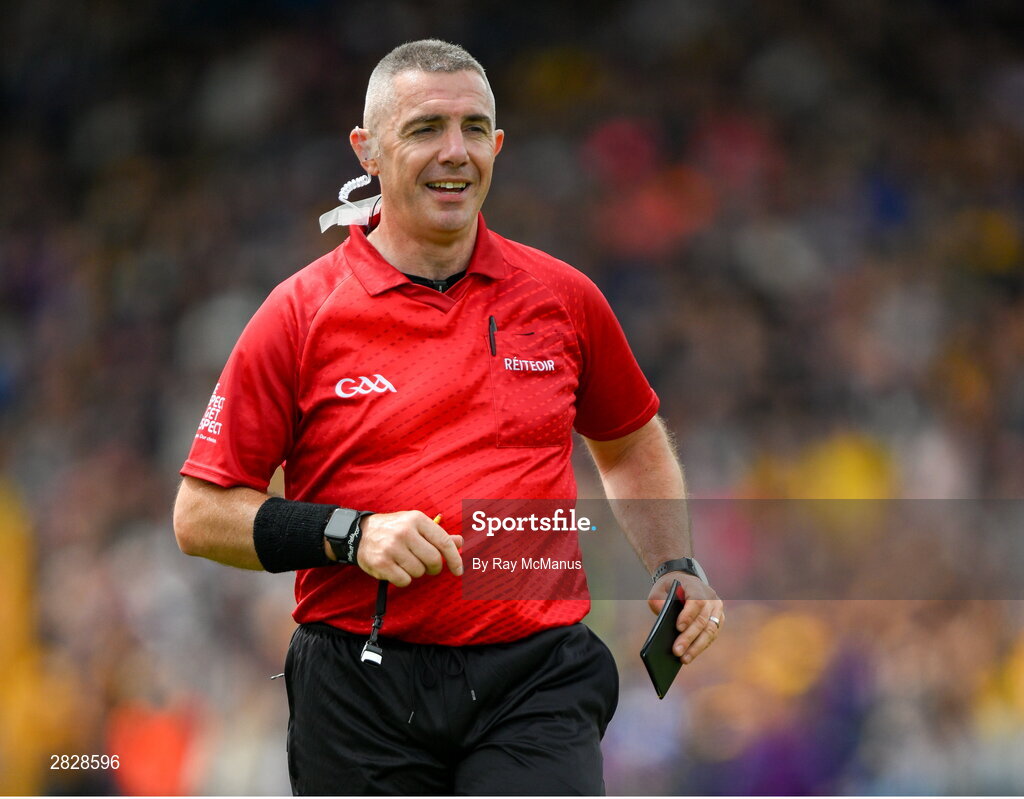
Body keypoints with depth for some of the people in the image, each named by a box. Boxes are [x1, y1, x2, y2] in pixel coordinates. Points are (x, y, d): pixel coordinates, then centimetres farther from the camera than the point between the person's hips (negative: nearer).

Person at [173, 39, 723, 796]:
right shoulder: (301, 314, 0)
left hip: (537, 681, 1)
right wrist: (350, 535, -12)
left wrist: (676, 565, 12)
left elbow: (631, 442, 27)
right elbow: (202, 515, 1)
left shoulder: (563, 297, 9)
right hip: (361, 696, 0)